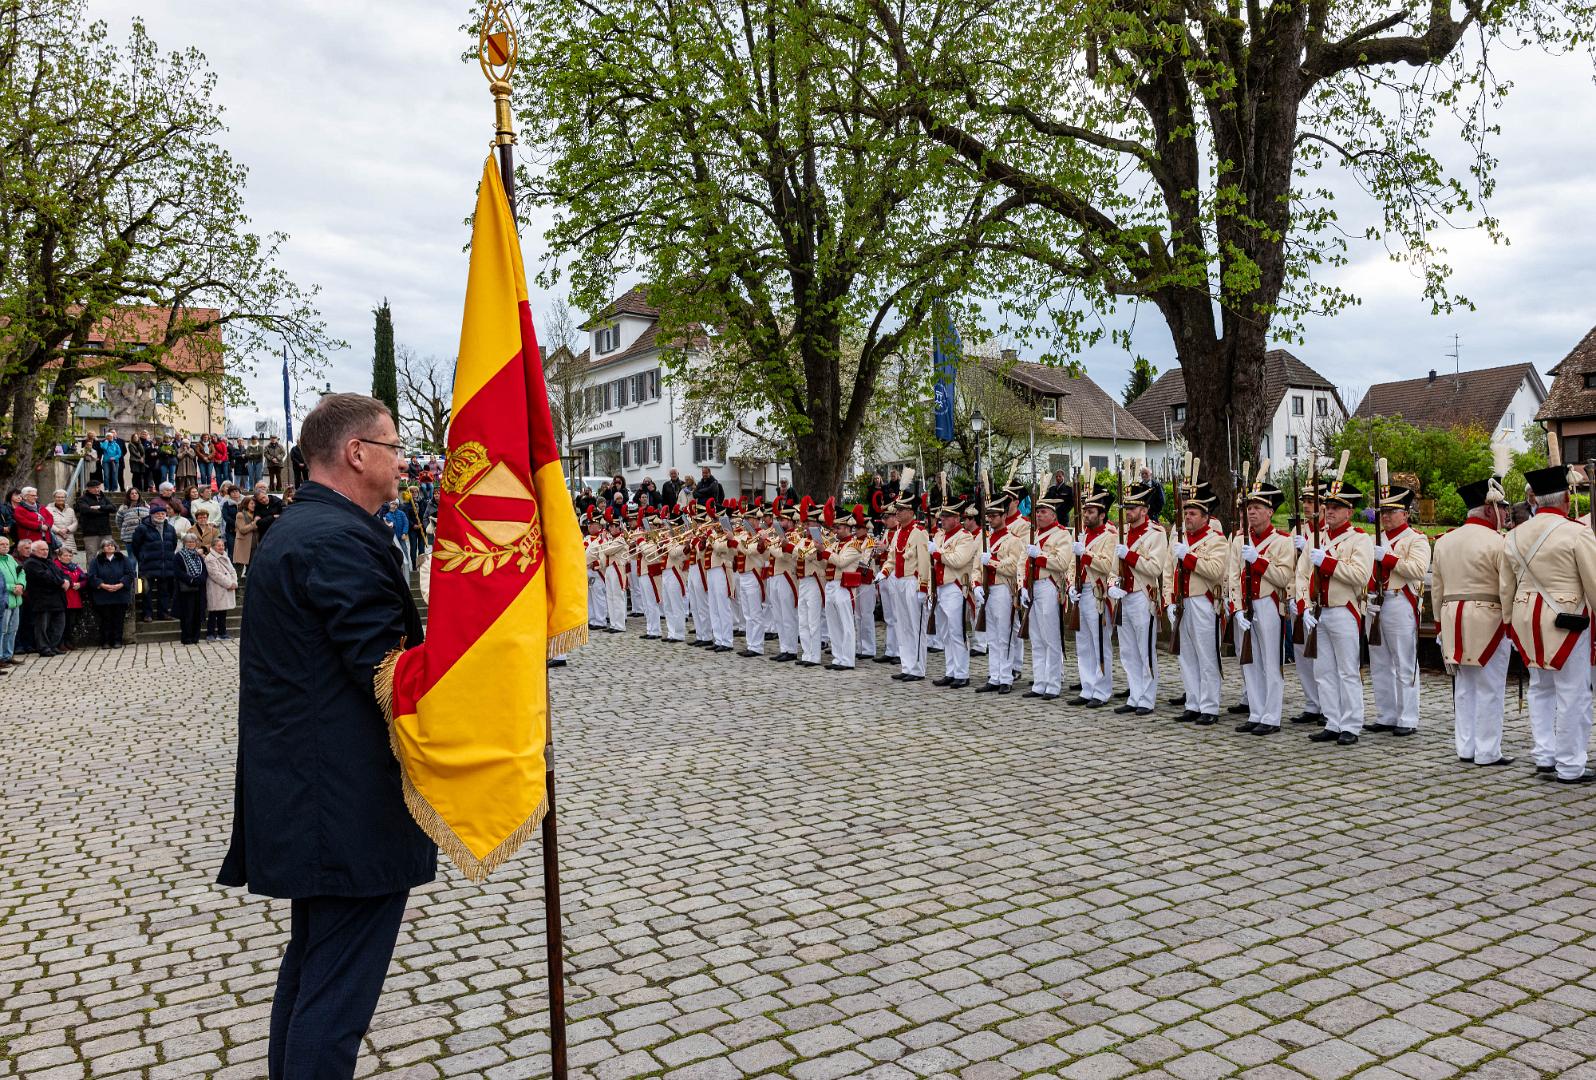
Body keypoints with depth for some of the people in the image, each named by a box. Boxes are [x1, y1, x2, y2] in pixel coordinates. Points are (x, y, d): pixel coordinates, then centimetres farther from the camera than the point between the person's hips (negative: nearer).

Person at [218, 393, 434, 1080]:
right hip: (354, 811, -11)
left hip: (307, 800, 11)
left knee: (310, 966, 24)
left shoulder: (289, 532, 14)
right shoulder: (344, 539, -20)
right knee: (338, 989, -1)